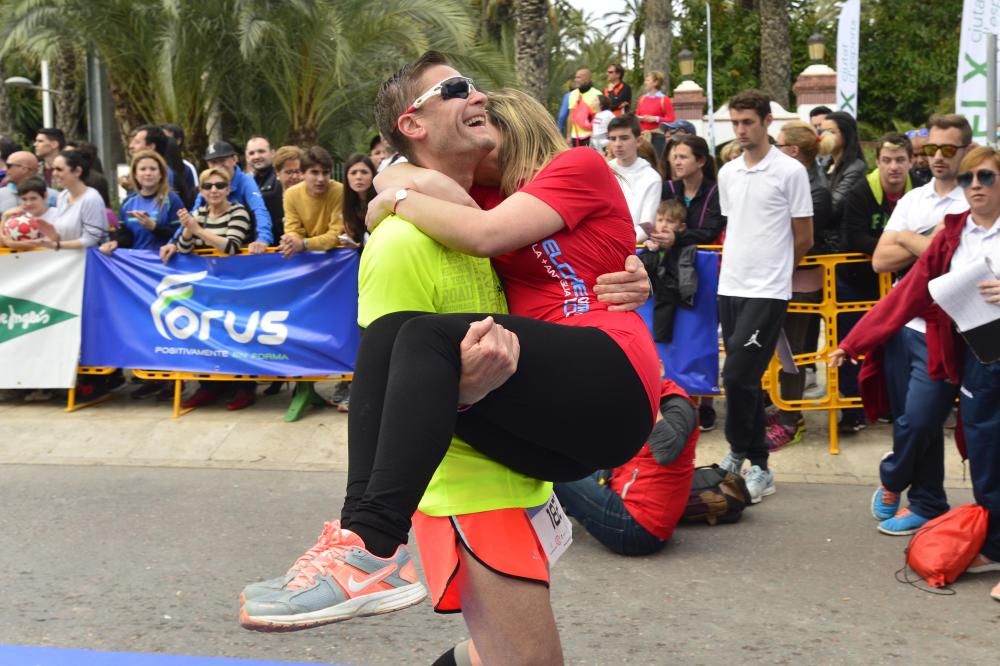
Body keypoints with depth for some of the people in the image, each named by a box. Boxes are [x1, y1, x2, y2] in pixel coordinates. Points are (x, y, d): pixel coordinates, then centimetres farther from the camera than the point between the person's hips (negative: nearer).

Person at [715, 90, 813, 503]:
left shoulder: (790, 171, -7)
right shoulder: (727, 173, 10)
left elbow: (804, 239, -2)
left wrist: (771, 268, 9)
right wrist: (736, 266, 15)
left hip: (767, 291, -6)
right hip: (730, 287, 6)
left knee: (738, 376, -12)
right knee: (745, 379, 11)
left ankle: (741, 454, 4)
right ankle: (755, 464, 22)